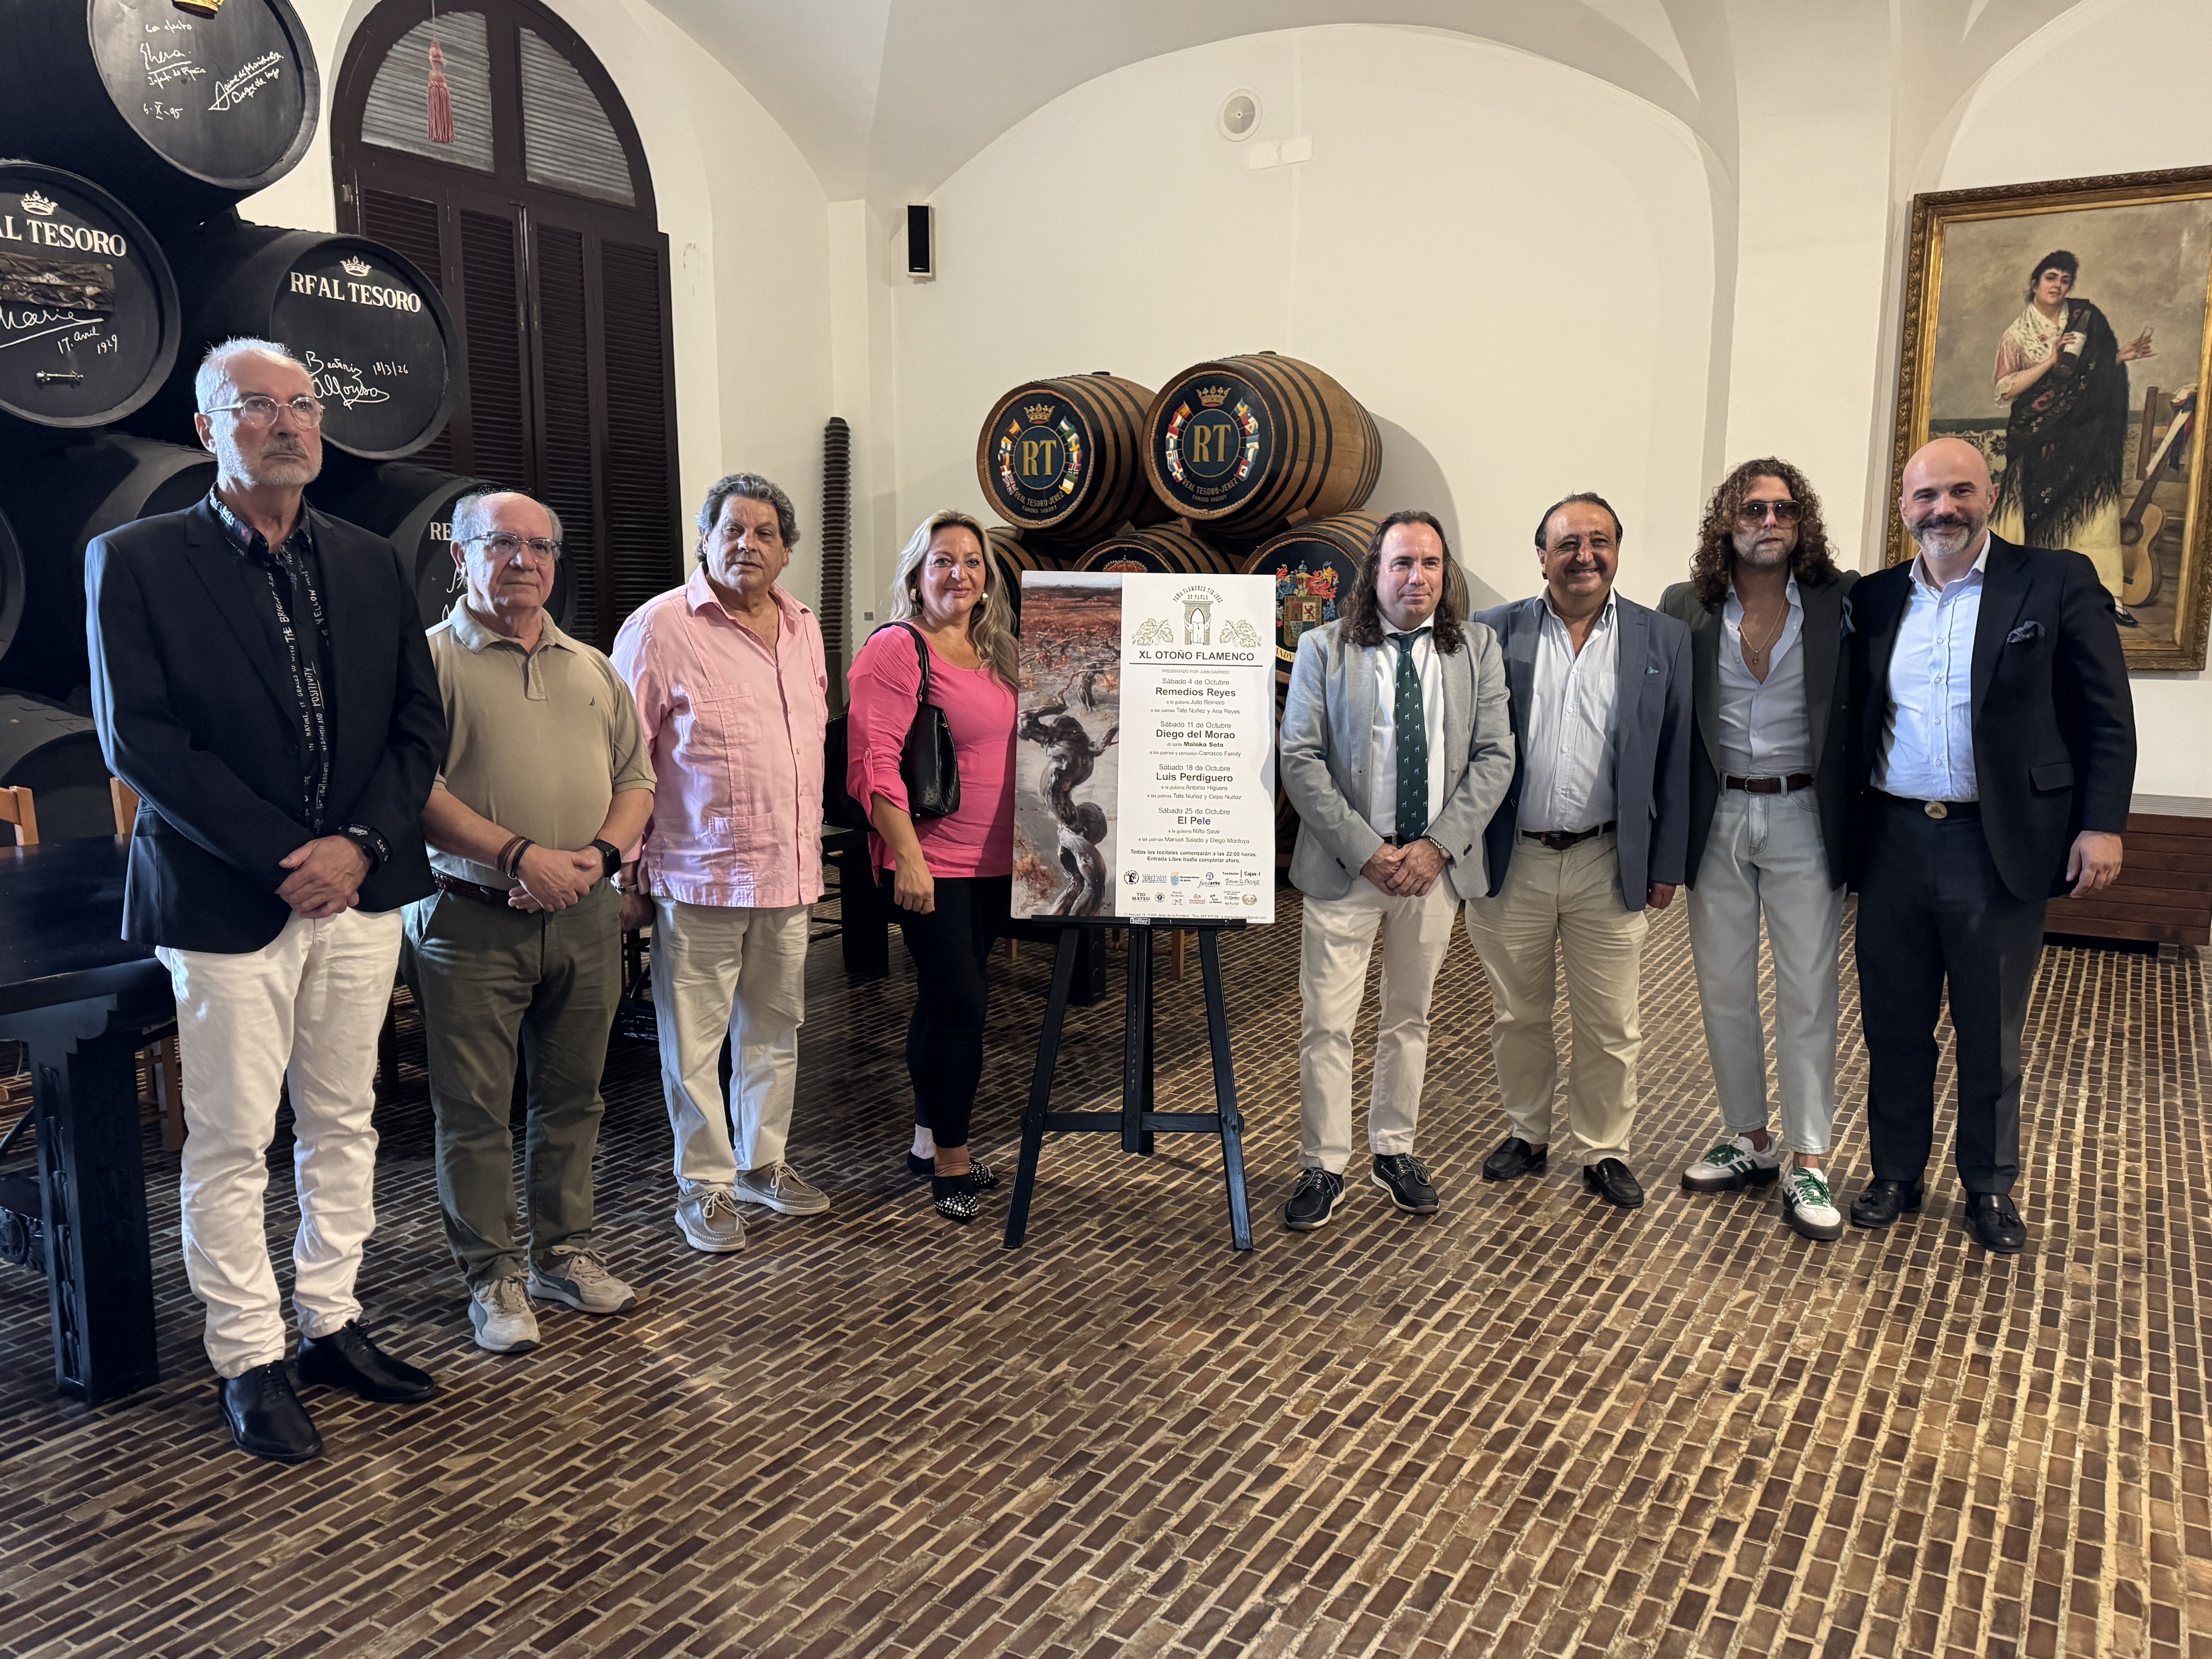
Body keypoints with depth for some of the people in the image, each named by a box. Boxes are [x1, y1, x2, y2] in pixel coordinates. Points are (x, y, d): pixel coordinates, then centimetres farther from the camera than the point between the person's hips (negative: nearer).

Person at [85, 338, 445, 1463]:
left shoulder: (371, 565, 10)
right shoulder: (135, 561, -3)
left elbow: (418, 723, 6)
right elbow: (137, 741, -10)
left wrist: (359, 844, -9)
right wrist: (286, 857, -16)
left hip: (360, 890, 4)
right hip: (224, 899, -4)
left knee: (343, 1123, 13)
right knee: (231, 1144, 4)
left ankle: (331, 1324, 27)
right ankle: (249, 1361, 19)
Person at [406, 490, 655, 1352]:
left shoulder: (593, 668, 14)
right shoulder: (432, 659, -3)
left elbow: (635, 776, 13)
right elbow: (413, 790, -13)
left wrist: (600, 854, -6)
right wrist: (520, 854, -19)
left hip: (585, 916, 5)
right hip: (471, 918, -4)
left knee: (573, 1095, 14)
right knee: (475, 1109, 4)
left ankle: (565, 1251, 29)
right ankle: (494, 1275, 18)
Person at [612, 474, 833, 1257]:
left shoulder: (804, 627, 12)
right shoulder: (660, 626, -7)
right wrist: (626, 876, -8)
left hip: (790, 875, 6)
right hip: (699, 876, -6)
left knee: (775, 1030, 16)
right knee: (694, 1041, 3)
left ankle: (763, 1162, 31)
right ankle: (704, 1184, 17)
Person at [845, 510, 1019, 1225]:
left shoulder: (995, 652, 14)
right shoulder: (896, 650, -10)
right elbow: (875, 764, -16)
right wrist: (909, 857, -21)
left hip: (994, 863, 7)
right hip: (930, 863, -7)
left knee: (943, 1001, 15)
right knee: (963, 1002, -7)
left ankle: (930, 1137, 28)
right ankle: (951, 1159, 8)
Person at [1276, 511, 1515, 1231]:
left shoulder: (1478, 648, 5)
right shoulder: (1323, 649, -1)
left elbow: (1495, 757, 1)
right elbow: (1301, 761, -6)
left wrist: (1437, 846, -11)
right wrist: (1366, 851, -13)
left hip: (1436, 864, 2)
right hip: (1346, 866, -2)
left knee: (1409, 1017, 15)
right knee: (1326, 1024, 0)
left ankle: (1395, 1151, 30)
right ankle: (1323, 1169, 13)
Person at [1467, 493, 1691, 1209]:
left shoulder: (1663, 640, 3)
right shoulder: (1494, 634, 1)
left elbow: (1677, 760, 3)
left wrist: (1667, 863, 1)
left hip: (1609, 865, 0)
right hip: (1510, 861, 1)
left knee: (1610, 1026, 8)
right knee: (1517, 1016, 14)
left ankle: (1606, 1152, 24)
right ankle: (1527, 1134, 32)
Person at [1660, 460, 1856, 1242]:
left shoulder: (1842, 602, -4)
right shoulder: (1687, 609, 1)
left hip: (1803, 818, -2)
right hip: (1718, 818, 2)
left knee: (1807, 993, 1)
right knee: (1723, 989, 10)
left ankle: (1808, 1163, 10)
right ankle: (1748, 1141, 25)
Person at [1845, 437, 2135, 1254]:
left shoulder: (2057, 583, -3)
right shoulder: (1872, 600, 7)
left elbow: (2108, 717, -3)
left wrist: (2102, 825, -9)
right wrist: (1842, 832, 3)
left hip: (1999, 845, -2)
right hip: (1893, 842, 3)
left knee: (1991, 1032, 10)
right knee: (1894, 1024, 12)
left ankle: (1989, 1186, 27)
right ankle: (1896, 1172, 28)